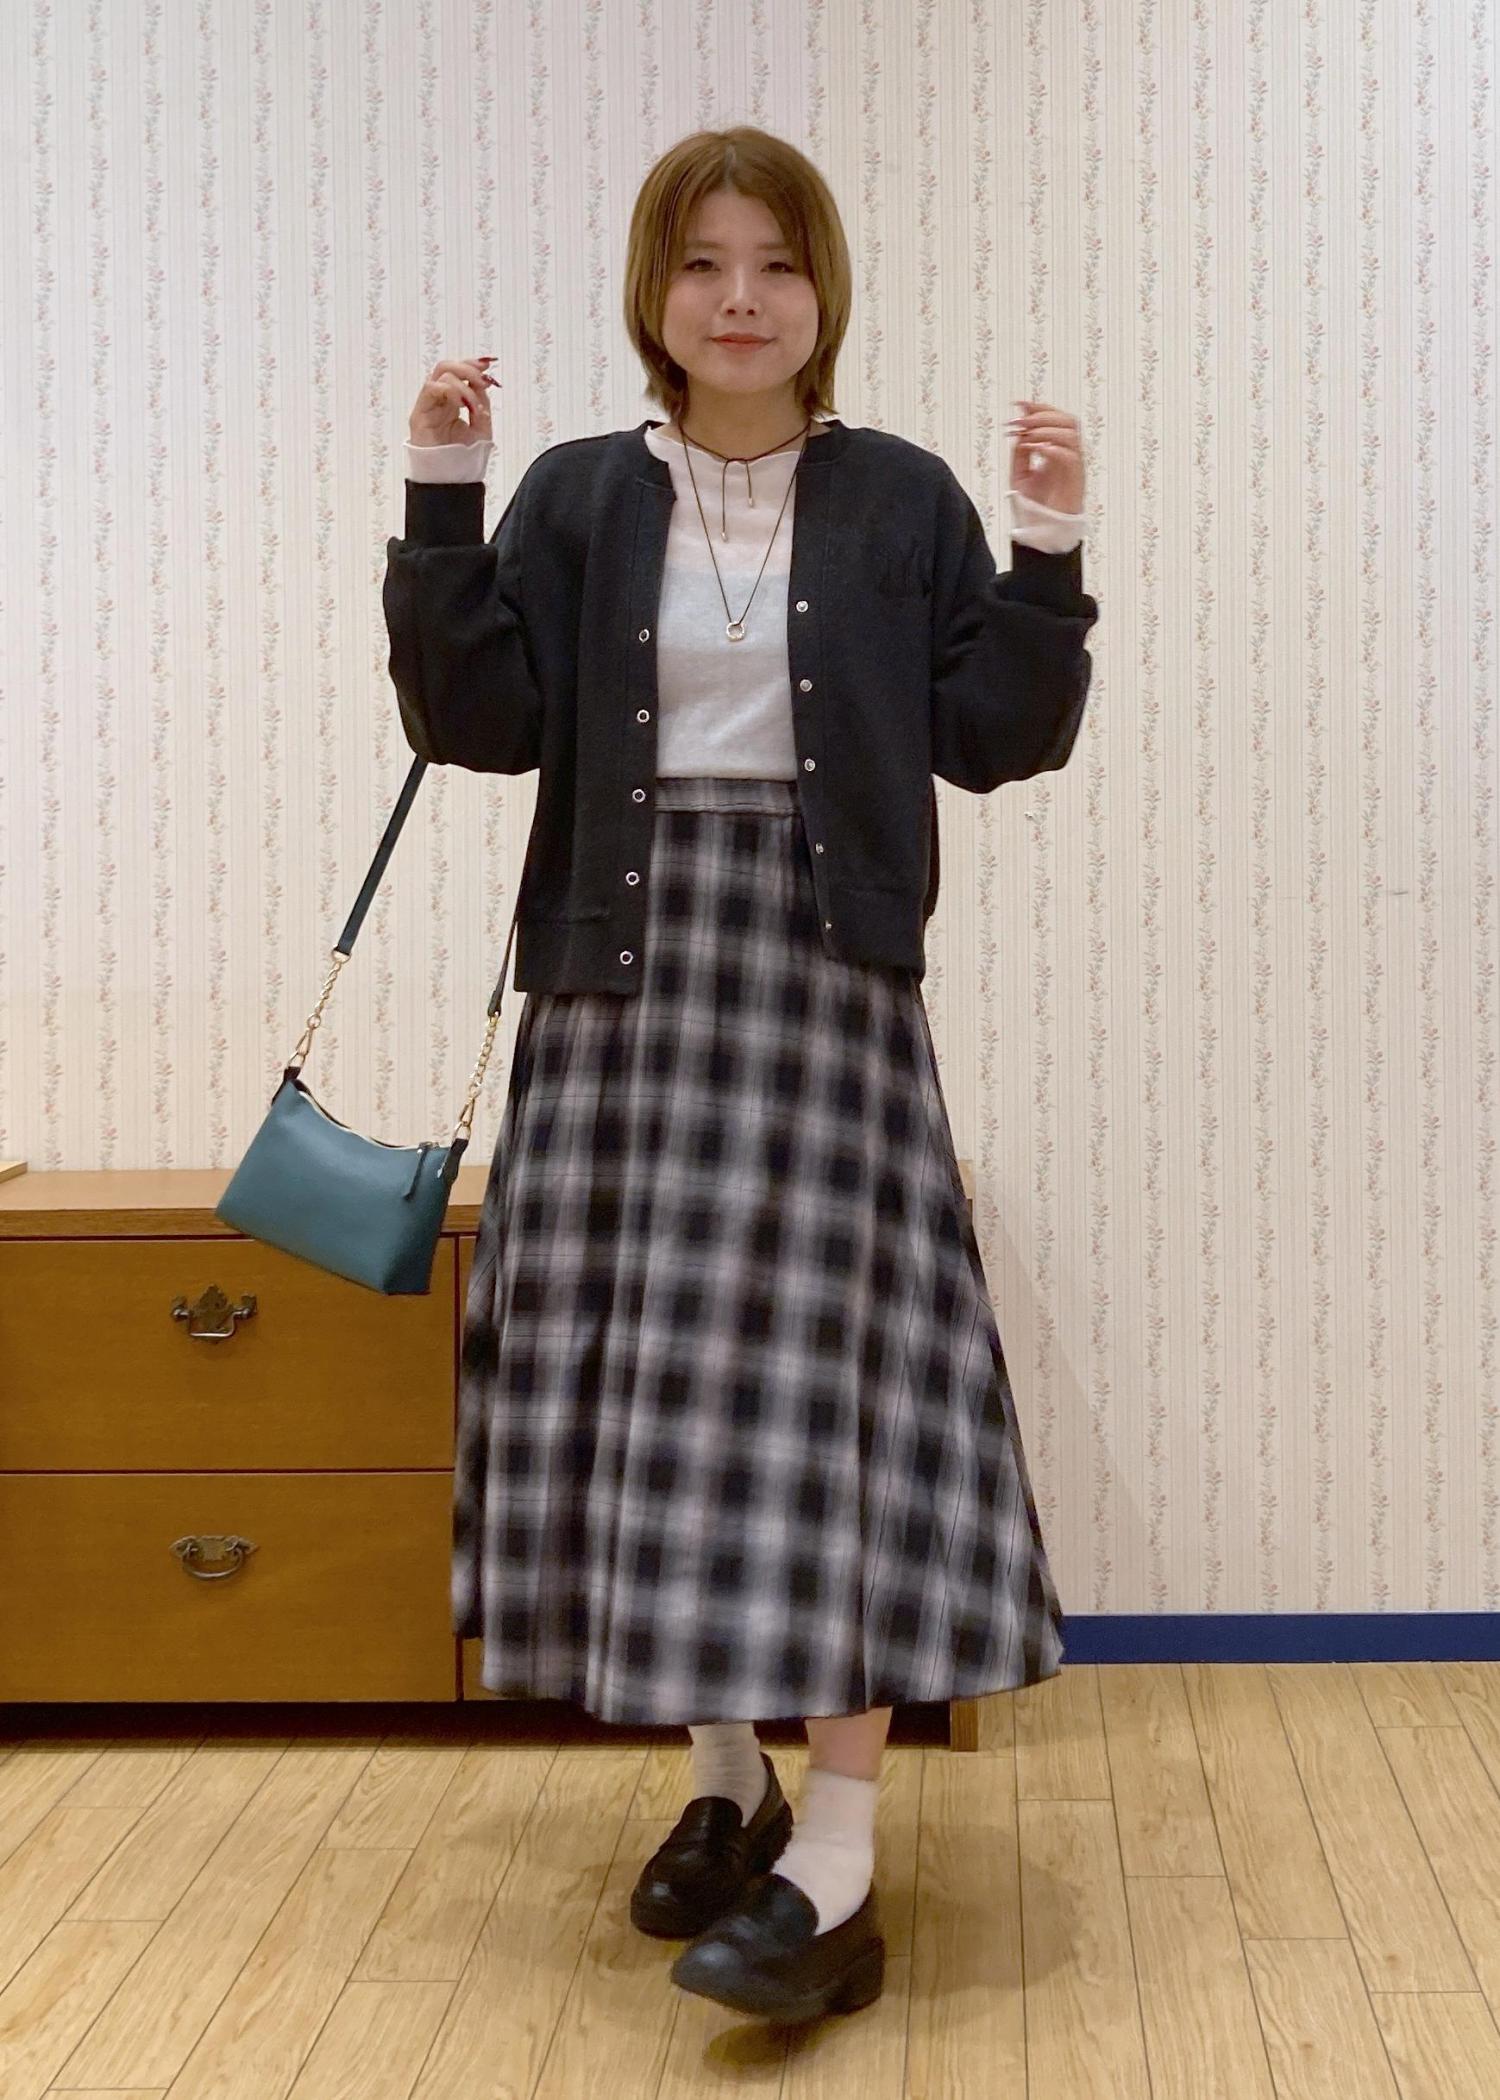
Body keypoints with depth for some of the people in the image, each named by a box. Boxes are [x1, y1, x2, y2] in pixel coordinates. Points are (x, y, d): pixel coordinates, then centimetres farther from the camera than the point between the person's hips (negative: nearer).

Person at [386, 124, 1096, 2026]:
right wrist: (442, 499, -9)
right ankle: (726, 1779, 24)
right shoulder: (580, 495, 6)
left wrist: (1051, 552, -8)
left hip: (823, 973, -2)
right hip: (625, 974, 3)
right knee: (638, 1372, 6)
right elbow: (478, 719, -3)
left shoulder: (898, 496, 4)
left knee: (830, 1370, -8)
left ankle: (836, 1867, -6)